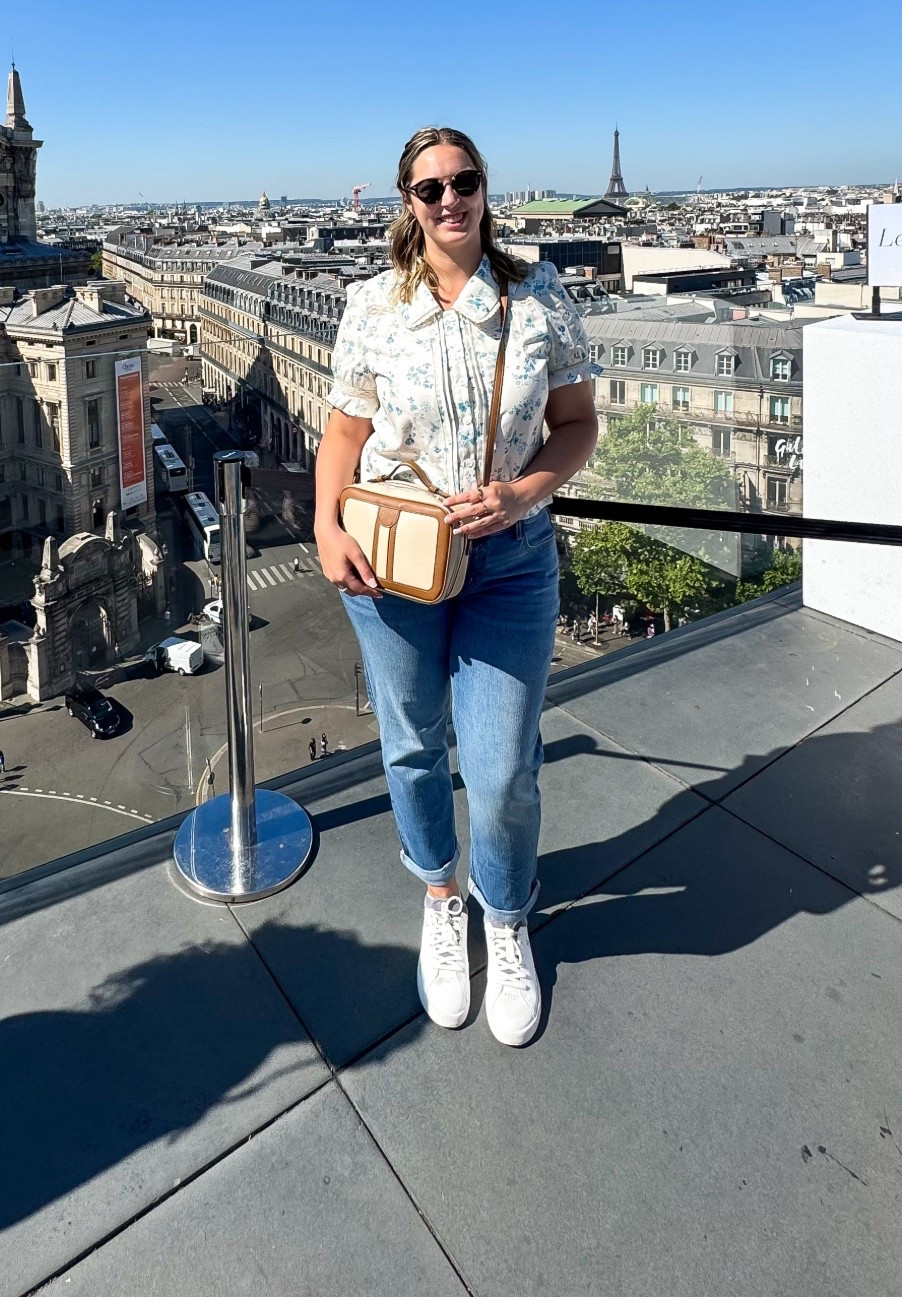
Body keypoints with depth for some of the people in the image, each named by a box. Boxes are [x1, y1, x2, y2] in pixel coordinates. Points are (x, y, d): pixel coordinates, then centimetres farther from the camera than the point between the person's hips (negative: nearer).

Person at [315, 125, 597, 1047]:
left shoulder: (538, 299, -1)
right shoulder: (373, 308, -1)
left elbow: (577, 423, 2)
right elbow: (345, 431, 4)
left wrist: (521, 493, -16)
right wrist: (327, 529, -11)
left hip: (510, 560, 0)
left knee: (502, 770, -1)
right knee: (413, 749, 14)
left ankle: (506, 924, 31)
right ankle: (441, 902, 43)